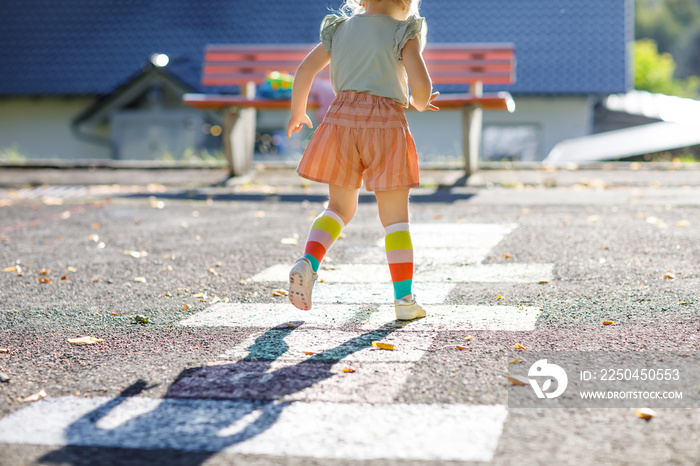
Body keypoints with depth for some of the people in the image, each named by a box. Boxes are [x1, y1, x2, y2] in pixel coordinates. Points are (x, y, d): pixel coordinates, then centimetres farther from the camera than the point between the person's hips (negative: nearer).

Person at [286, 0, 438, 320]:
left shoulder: (340, 29, 14)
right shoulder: (404, 34, 1)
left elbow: (304, 71, 11)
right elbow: (421, 83, -11)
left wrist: (297, 113, 24)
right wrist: (420, 103, 12)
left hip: (342, 119, 3)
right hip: (385, 124, -3)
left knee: (340, 207, 17)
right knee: (395, 217, 6)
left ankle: (308, 263, -8)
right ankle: (404, 299, 5)